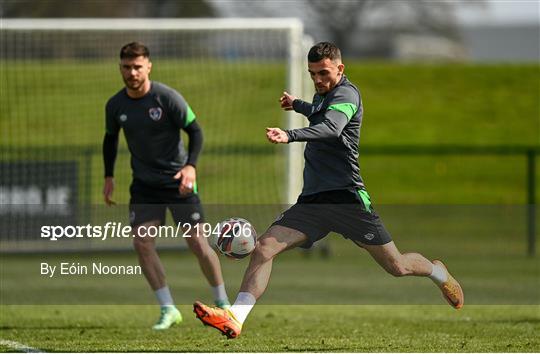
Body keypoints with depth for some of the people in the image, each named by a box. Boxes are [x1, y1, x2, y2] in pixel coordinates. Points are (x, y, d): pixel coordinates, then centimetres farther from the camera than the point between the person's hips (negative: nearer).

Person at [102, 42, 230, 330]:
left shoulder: (167, 97, -15)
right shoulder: (115, 105, -2)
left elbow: (194, 131, -11)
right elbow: (110, 139, 16)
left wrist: (191, 166, -26)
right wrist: (108, 177, 11)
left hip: (178, 181, -3)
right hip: (144, 184, 3)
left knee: (197, 243, -4)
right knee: (141, 242, -12)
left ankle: (222, 303, 14)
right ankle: (168, 310, -4)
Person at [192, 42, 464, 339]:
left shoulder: (346, 94, -9)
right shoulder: (323, 95, 16)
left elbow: (330, 127, -32)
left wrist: (290, 136, -48)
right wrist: (297, 104, 54)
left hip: (346, 197, -7)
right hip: (312, 201, 7)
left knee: (397, 267, 2)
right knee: (264, 247, -16)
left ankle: (438, 272, 36)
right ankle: (236, 317, -26)